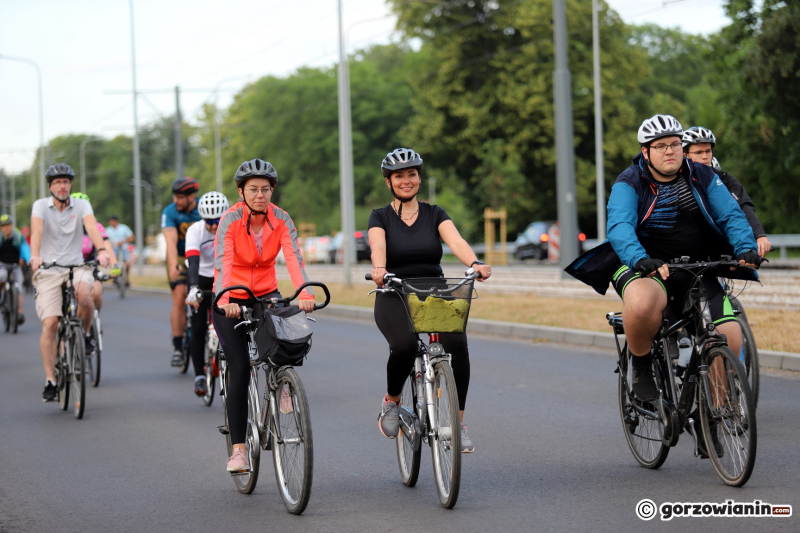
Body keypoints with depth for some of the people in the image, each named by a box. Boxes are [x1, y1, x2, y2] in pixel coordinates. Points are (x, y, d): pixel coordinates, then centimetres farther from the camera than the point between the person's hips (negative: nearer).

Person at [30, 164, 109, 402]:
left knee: (84, 294, -34)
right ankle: (50, 381, -8)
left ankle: (85, 335, -3)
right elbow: (36, 231, -19)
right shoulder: (41, 206, -1)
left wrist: (101, 250, -38)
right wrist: (35, 256, -39)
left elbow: (92, 227, -18)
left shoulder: (81, 205, 1)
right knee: (49, 323, -13)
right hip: (48, 271, 0)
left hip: (76, 266, 0)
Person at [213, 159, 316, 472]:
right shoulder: (230, 220, -18)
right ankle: (238, 448, -4)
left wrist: (305, 294, -40)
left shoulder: (281, 219, -10)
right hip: (231, 301, -2)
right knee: (240, 369, -10)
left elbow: (293, 258, -23)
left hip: (265, 294, 2)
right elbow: (222, 263, -31)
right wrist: (225, 300, -49)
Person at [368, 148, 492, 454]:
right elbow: (378, 246, -17)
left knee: (457, 343, -29)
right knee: (405, 345, -33)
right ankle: (392, 402, -2)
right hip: (394, 299, -1)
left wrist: (474, 263, -32)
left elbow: (456, 241, -10)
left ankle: (458, 423, -17)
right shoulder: (380, 217, 5)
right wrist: (379, 270, -40)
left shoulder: (435, 214, 9)